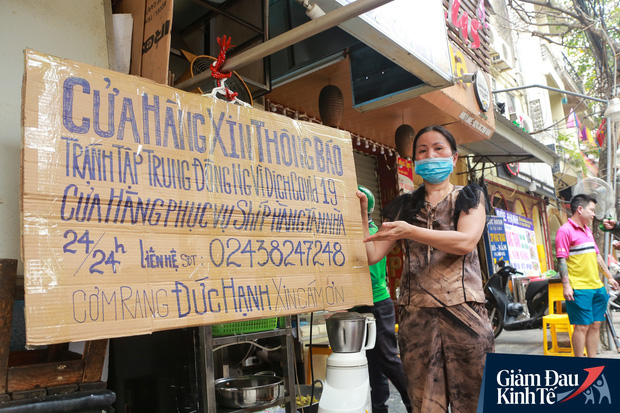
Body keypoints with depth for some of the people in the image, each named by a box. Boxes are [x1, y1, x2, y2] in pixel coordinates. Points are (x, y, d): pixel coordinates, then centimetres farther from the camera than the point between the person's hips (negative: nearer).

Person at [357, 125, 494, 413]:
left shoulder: (470, 198, 10)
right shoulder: (402, 207, 13)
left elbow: (466, 241, -11)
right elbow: (371, 255, 6)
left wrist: (410, 231, -21)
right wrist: (362, 214, -4)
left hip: (463, 310, -1)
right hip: (415, 314, 1)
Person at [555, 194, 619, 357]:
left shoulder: (587, 230, 18)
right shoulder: (565, 231, -10)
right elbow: (561, 260, -15)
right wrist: (566, 285, -20)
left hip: (597, 286, 9)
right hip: (579, 289, -9)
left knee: (595, 325, 11)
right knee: (582, 326, -5)